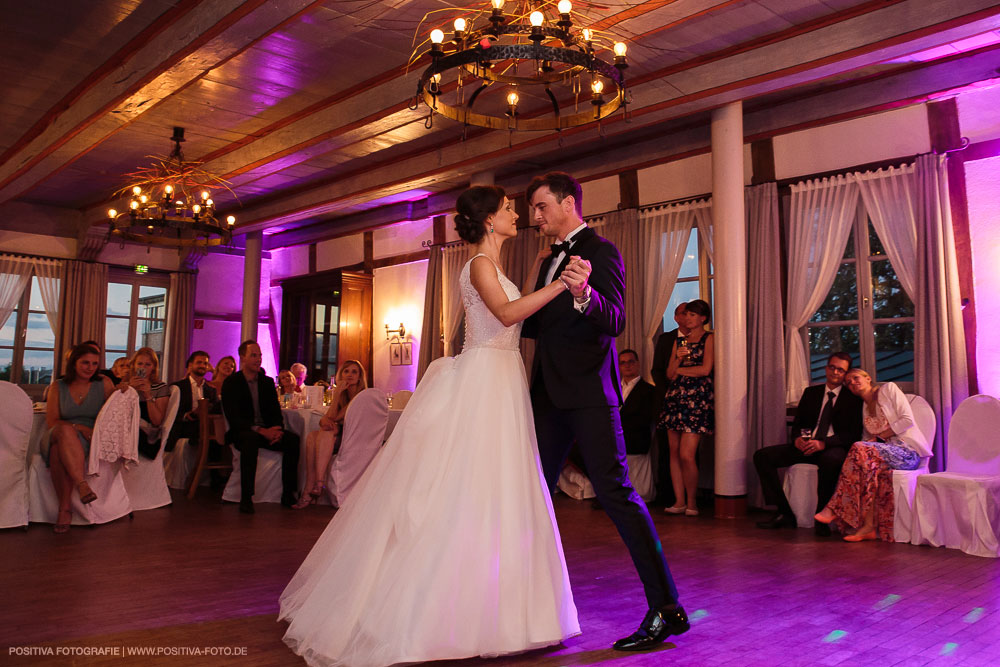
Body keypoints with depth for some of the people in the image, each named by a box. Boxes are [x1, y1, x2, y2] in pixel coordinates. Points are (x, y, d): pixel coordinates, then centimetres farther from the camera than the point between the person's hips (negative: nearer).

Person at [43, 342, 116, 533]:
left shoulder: (104, 383, 10)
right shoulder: (58, 387, 12)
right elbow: (52, 422, 3)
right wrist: (78, 427, -14)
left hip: (91, 441, -1)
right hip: (58, 436, 1)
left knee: (58, 450, -35)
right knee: (65, 430, -37)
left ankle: (65, 508, -34)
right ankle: (82, 484, -44)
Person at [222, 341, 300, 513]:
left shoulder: (268, 382, 14)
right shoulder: (231, 383, -2)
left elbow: (276, 412, 12)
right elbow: (233, 418, -13)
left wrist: (277, 429, -13)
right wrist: (261, 431, -26)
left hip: (267, 431, 5)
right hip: (242, 432, -4)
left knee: (293, 439, -23)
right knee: (251, 439, -39)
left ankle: (288, 494, -19)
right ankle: (246, 498, -38)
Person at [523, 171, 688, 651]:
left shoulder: (600, 252, -6)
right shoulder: (552, 260, 20)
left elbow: (615, 321, -20)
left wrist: (584, 294, -38)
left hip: (588, 392, -9)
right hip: (550, 393, 9)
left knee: (614, 489, -12)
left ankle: (666, 608, -4)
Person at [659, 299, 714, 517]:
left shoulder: (708, 339, 3)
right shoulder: (679, 341, 18)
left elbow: (705, 369, -7)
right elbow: (669, 375, 13)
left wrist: (679, 369, 4)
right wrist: (678, 359, -6)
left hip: (697, 398, -6)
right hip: (675, 396, 6)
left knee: (686, 454, -12)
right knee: (674, 451, 3)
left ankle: (692, 502, 3)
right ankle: (679, 501, 9)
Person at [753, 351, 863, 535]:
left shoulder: (852, 398, 2)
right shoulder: (811, 392, 17)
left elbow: (854, 434, -8)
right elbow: (797, 423, 17)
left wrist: (823, 443, -22)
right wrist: (798, 438, -8)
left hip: (833, 448, -5)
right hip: (807, 445, 5)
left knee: (831, 460, -42)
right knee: (762, 456, -12)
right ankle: (784, 513, -10)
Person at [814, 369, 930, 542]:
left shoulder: (888, 388, 5)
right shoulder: (864, 410, 21)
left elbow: (908, 420, -5)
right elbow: (868, 439, 17)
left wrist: (879, 436, -10)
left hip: (908, 452, -5)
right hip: (887, 452, 5)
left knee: (861, 450, -31)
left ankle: (834, 509, -29)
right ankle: (868, 527, -34)